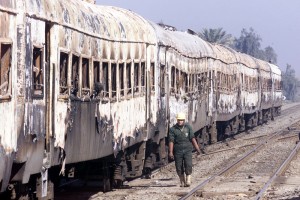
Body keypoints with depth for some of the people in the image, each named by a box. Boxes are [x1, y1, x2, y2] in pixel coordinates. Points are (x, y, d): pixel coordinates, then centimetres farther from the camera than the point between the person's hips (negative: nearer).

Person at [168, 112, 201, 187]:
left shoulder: (188, 127, 3)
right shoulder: (173, 129, -3)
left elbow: (192, 138, 1)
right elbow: (171, 141, -8)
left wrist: (197, 148, -5)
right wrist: (170, 152, -15)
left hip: (187, 150, 0)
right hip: (178, 151, 0)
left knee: (188, 165, -14)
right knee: (179, 167, 3)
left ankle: (188, 181, -14)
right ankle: (182, 182, 17)